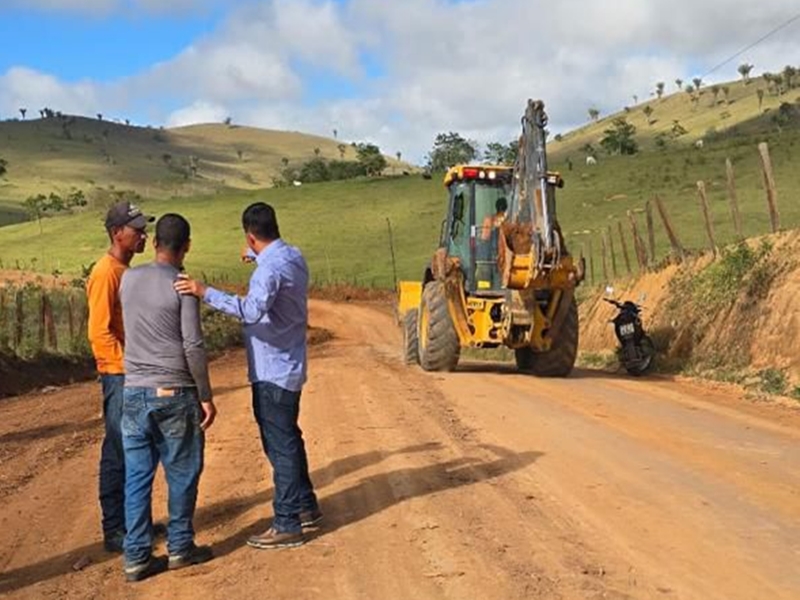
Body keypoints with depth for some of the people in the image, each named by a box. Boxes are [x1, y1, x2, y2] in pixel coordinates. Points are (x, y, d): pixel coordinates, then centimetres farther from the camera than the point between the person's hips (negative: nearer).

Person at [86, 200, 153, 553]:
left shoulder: (127, 271, 14)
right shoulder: (106, 273, -14)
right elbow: (100, 332, -19)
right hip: (120, 377, -9)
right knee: (118, 454, -2)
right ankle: (114, 531, 6)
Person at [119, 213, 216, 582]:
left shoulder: (128, 279, 6)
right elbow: (193, 347, -13)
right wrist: (206, 396, -6)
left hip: (134, 392, 5)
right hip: (174, 394, -5)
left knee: (136, 476, 8)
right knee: (182, 474, 9)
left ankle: (137, 556, 11)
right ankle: (180, 547, 17)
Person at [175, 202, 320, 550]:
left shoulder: (270, 269, -23)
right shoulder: (293, 257, 6)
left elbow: (253, 310, -39)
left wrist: (205, 293, -40)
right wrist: (256, 257, 46)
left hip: (272, 372, -10)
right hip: (288, 367, 10)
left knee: (280, 446, -3)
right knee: (288, 440, 20)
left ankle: (288, 525, 5)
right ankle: (305, 506, 32)